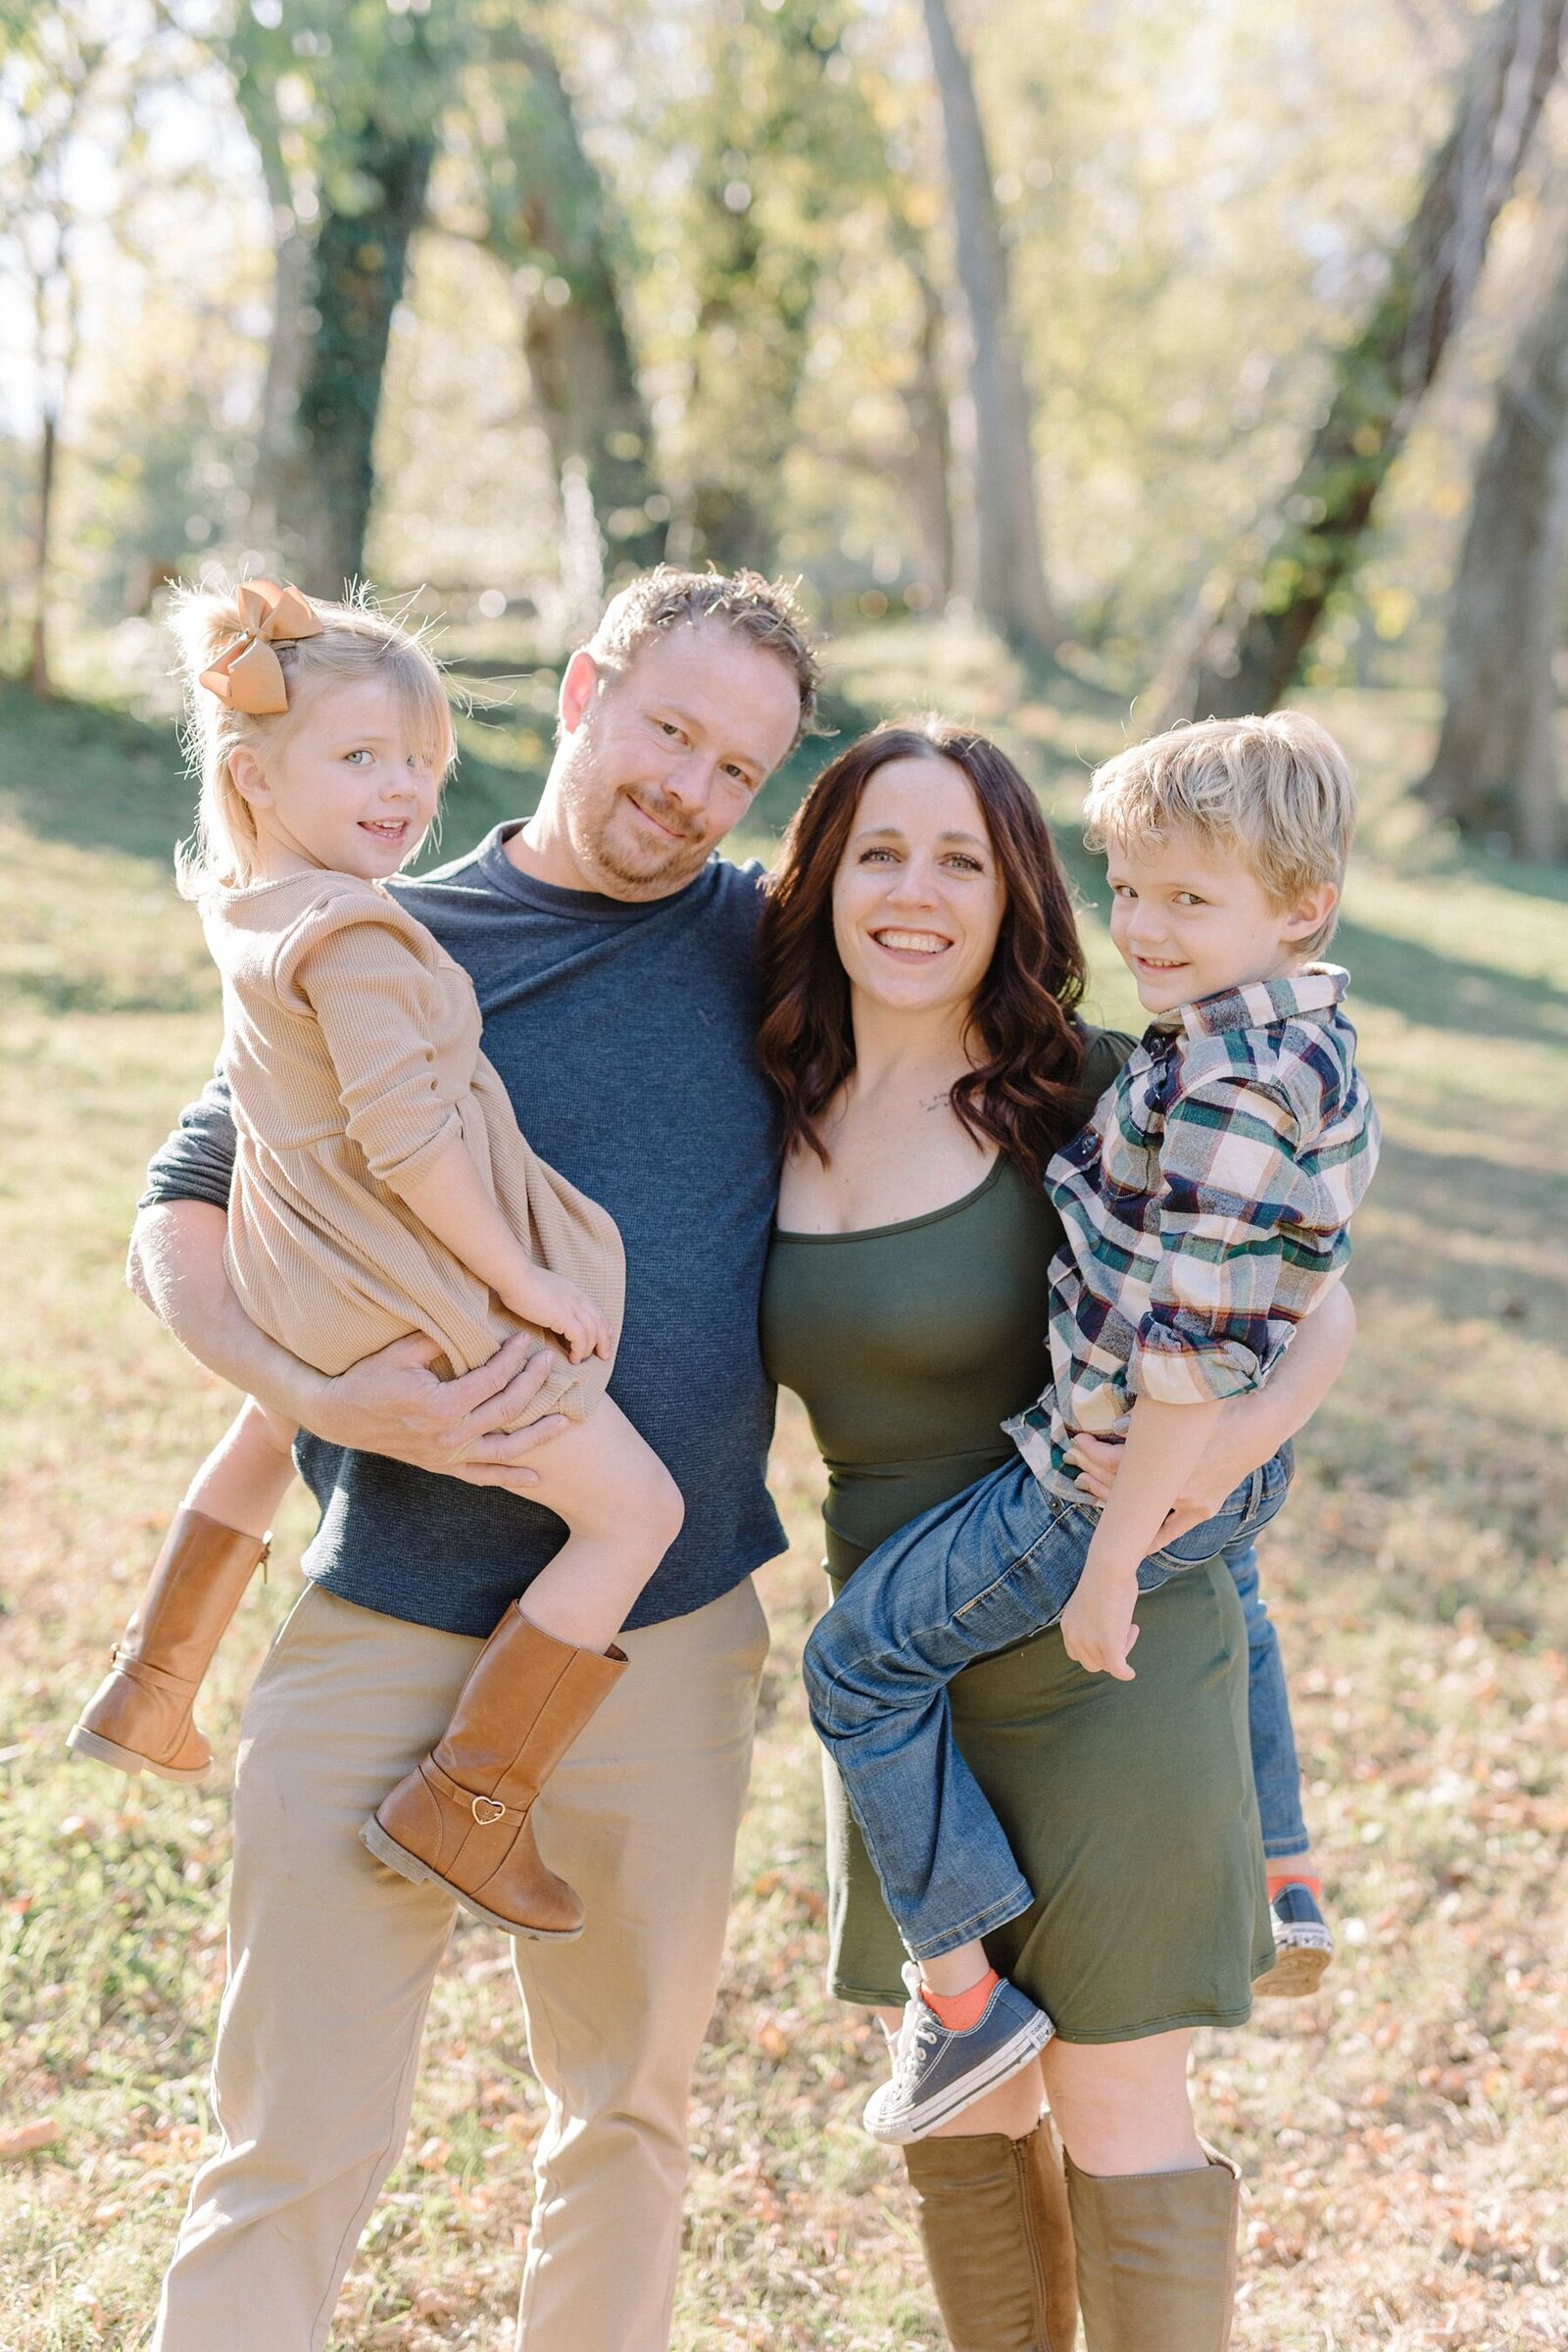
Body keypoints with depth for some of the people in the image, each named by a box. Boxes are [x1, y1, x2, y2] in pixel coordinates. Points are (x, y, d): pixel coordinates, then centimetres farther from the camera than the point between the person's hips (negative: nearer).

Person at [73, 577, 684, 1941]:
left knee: (274, 1427, 41)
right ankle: (464, 1811, -6)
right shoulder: (353, 933, -23)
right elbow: (404, 1137, -28)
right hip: (422, 1302, -10)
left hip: (309, 1296, 10)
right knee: (635, 1509, -8)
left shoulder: (246, 910, 6)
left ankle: (149, 1697, 50)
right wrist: (522, 1280, -20)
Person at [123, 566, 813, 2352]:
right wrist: (326, 1398, -16)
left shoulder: (773, 945, 5)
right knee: (295, 2150, 0)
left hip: (673, 1650, 3)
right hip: (387, 1632, -2)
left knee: (630, 2114, 18)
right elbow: (180, 1221, 1)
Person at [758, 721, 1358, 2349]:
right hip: (896, 1674, 6)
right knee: (957, 2112, 17)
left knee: (1114, 2121, 5)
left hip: (1101, 1667, -5)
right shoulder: (780, 1120, 2)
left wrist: (1246, 1431, -26)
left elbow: (1320, 1307, -8)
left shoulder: (1082, 1101, -14)